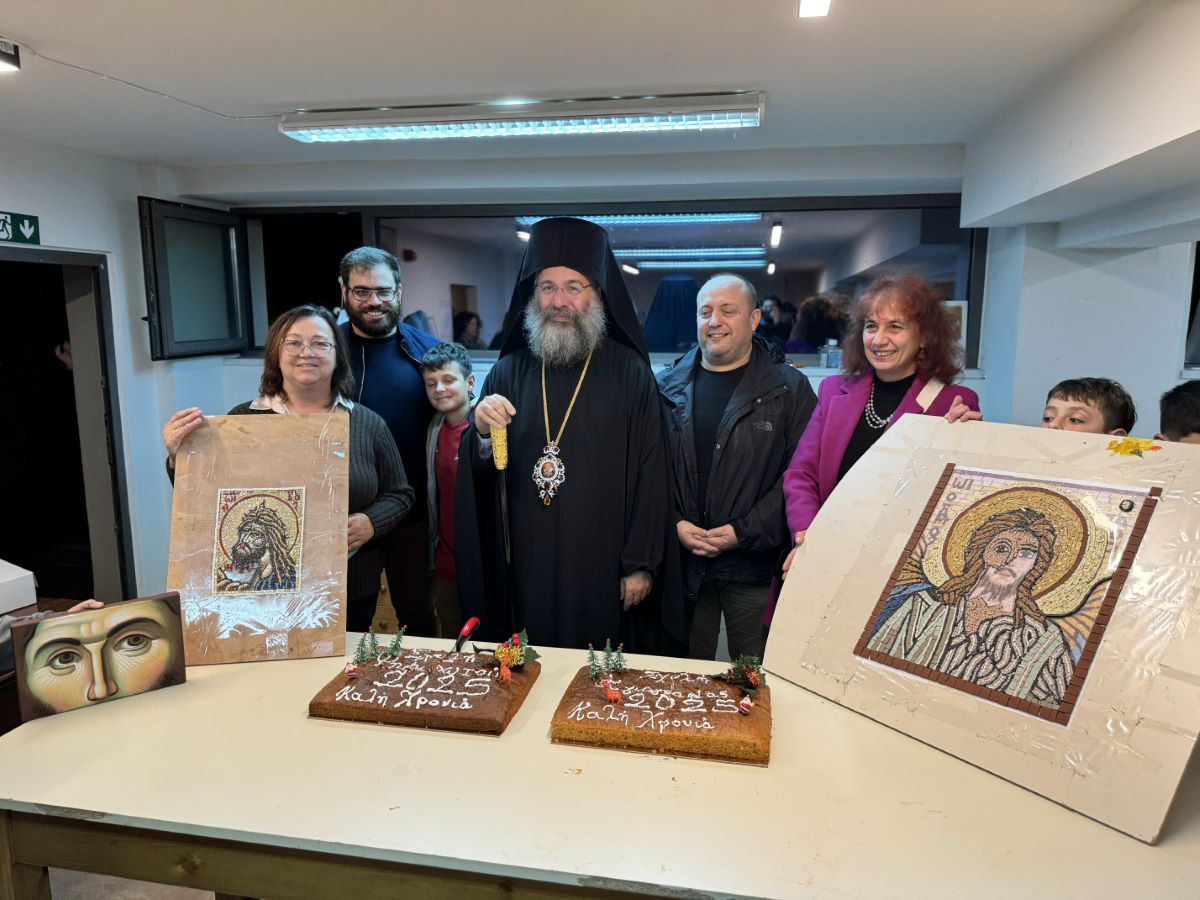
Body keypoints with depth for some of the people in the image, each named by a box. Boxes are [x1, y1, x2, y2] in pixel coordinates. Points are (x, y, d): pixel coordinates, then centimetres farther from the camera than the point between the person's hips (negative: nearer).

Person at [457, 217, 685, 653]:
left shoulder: (630, 374, -4)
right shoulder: (508, 373, 5)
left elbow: (651, 475, -6)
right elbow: (478, 481, 5)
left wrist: (641, 566, -8)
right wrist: (482, 437, -17)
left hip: (603, 568, -2)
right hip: (528, 569, 2)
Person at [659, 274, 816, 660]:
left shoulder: (789, 389, -1)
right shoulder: (669, 386, 8)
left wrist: (744, 533, -13)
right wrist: (674, 524, -7)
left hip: (754, 565, -2)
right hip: (682, 561, 3)